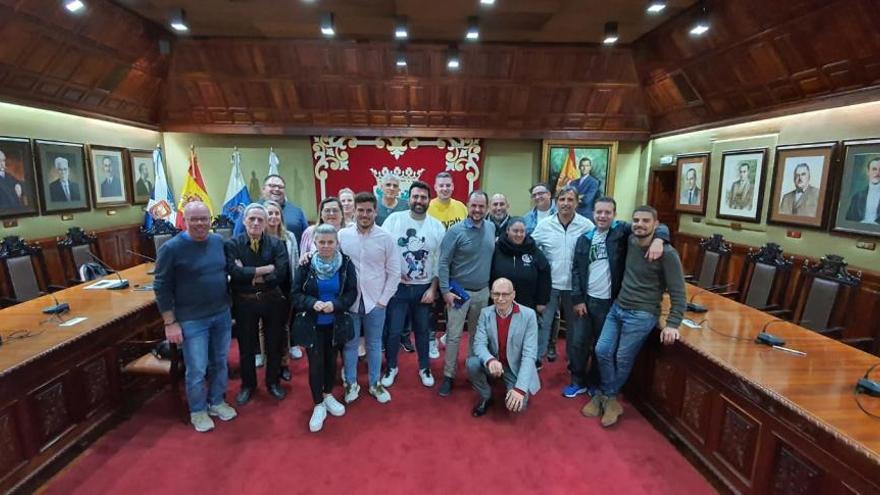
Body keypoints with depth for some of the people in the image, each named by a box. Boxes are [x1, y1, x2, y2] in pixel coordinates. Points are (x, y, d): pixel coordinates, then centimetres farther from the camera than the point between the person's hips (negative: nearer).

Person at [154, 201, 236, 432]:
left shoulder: (219, 241, 1)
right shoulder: (172, 248, -13)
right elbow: (161, 287, -10)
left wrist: (228, 306, 10)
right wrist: (170, 323, -11)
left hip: (222, 315, 5)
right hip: (192, 320, -4)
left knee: (220, 363, 16)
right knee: (196, 370, 6)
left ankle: (216, 402, 37)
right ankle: (197, 411, 29)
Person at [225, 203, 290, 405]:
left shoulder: (276, 244, -5)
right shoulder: (232, 244, -7)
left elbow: (281, 274, -17)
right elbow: (234, 272, -23)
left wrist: (250, 275, -18)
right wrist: (265, 269, -23)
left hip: (272, 301, 1)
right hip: (244, 303, 0)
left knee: (274, 344, 15)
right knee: (246, 346, 16)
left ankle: (273, 382, 36)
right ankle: (248, 385, 37)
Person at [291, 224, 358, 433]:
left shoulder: (346, 264, -10)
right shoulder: (306, 265, -12)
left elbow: (352, 293, -6)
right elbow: (296, 294, -7)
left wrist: (335, 304, -23)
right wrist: (313, 303, -25)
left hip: (336, 323, 2)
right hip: (312, 324, -1)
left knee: (331, 360, 17)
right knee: (315, 363, 3)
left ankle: (328, 395, 40)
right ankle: (318, 406, 21)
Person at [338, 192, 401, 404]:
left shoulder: (386, 238, -6)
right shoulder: (342, 235, -5)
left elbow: (394, 272, -3)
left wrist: (384, 299, -5)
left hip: (375, 301, 0)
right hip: (350, 300, 1)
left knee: (374, 344, 14)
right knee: (349, 344, 13)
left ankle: (375, 384, 32)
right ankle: (351, 384, 32)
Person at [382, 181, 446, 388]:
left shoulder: (437, 226, -1)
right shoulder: (394, 219, -7)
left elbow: (440, 260, 1)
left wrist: (433, 288, -3)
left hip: (424, 288, 2)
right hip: (397, 286, -1)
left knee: (423, 331, 16)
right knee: (393, 331, 7)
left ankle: (424, 368, 36)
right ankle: (391, 367, 31)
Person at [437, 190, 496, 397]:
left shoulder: (491, 228, 1)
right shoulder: (455, 231, -14)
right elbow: (443, 262, -12)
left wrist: (491, 285, 11)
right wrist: (445, 291, -15)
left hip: (483, 292, 5)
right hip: (459, 292, -4)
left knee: (477, 333, 17)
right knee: (453, 335, 1)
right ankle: (449, 376, 16)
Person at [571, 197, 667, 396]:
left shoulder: (621, 231, -5)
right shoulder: (585, 238, 4)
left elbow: (659, 227, -8)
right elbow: (576, 270, 4)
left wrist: (658, 239, -31)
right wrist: (578, 299, -2)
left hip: (609, 302, -2)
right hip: (586, 299, 2)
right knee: (580, 342, 12)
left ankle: (594, 382, 33)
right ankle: (577, 380, 30)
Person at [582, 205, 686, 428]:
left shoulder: (667, 254, -15)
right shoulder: (630, 242, 0)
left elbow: (677, 292, -13)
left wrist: (672, 324, -18)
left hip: (642, 315, -6)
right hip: (617, 307, 6)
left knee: (623, 359, 3)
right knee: (602, 351, 2)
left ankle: (607, 396, 27)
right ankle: (609, 397, 21)